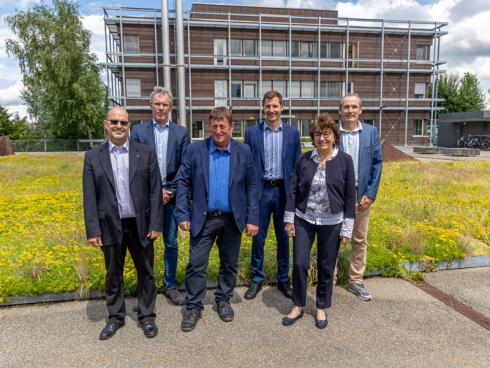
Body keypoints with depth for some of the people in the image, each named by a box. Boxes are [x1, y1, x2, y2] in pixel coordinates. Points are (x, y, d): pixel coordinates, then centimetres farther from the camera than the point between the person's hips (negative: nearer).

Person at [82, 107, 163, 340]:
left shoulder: (146, 153, -1)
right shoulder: (93, 157, 2)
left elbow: (155, 191, -2)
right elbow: (90, 197, 0)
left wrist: (155, 224, -7)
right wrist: (93, 230, -5)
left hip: (140, 225, 0)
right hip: (111, 226, 1)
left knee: (146, 273, 11)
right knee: (113, 275, 15)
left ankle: (146, 316, 29)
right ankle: (115, 317, 34)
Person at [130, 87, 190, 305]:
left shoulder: (181, 132, 5)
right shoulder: (138, 131, 3)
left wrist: (173, 191, -8)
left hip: (172, 195, 1)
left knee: (171, 243, 10)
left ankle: (170, 285, 25)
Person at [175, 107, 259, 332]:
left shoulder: (243, 151, -2)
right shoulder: (195, 150, -3)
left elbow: (251, 186, 0)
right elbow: (183, 182, -1)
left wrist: (252, 219, -5)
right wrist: (183, 215, -8)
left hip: (232, 219, 1)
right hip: (203, 219, -1)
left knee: (229, 264, 14)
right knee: (196, 264, 3)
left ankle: (223, 300, 35)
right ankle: (193, 307, 20)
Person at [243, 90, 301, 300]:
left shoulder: (292, 133, 4)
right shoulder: (252, 132, 2)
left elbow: (297, 165, 5)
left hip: (284, 190, 1)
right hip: (261, 190, 0)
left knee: (283, 237, 11)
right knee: (258, 237, 7)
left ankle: (283, 279, 26)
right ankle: (257, 280, 22)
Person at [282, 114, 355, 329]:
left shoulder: (345, 161, -5)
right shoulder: (304, 160, 0)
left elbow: (350, 196, -3)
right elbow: (293, 190, 4)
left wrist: (347, 228, -4)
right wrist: (289, 219, 0)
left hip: (332, 223, -1)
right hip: (304, 220, 1)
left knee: (326, 267, 9)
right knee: (299, 264, 2)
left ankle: (321, 308, 30)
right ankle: (298, 306, 23)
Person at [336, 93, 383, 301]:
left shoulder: (371, 132, 3)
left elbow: (378, 163, 3)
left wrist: (370, 194, -4)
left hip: (362, 195, 2)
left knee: (360, 240, 10)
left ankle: (356, 282, 24)